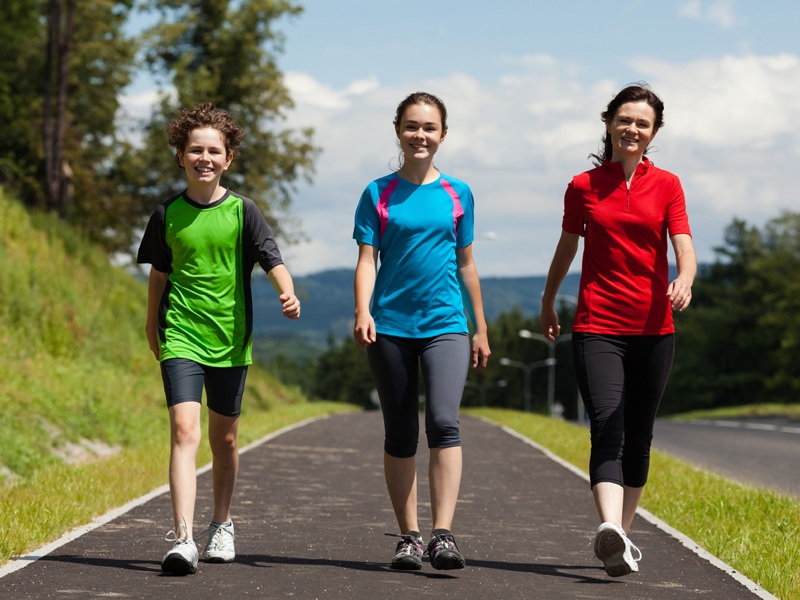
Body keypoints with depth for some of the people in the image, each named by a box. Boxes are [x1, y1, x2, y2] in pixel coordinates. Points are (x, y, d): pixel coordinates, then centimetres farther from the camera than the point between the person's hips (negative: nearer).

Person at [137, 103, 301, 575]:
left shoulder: (242, 211, 0)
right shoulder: (167, 215, 3)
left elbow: (271, 258, -9)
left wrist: (288, 292, -29)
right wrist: (152, 325, 21)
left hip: (230, 338, 1)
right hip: (180, 337, -1)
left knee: (225, 438, 13)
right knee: (185, 430, -16)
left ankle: (222, 526, 34)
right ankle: (183, 539, -24)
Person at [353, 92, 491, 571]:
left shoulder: (457, 194, 9)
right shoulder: (379, 194, 6)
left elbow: (466, 264, 15)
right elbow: (367, 260, -1)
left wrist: (481, 328, 15)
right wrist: (362, 312, -17)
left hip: (445, 324, 0)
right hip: (391, 326, 0)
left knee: (444, 422, -17)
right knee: (400, 433, 5)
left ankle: (443, 535, -22)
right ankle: (409, 536, 13)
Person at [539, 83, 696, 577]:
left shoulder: (666, 186, 6)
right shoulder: (583, 187, 5)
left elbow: (684, 249, -6)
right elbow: (567, 247, 19)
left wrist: (684, 282, -28)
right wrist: (548, 301, 30)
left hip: (653, 328, 2)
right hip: (597, 327, -2)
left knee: (639, 438, 10)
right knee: (607, 430, -17)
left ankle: (622, 536, 24)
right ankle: (611, 532, -34)